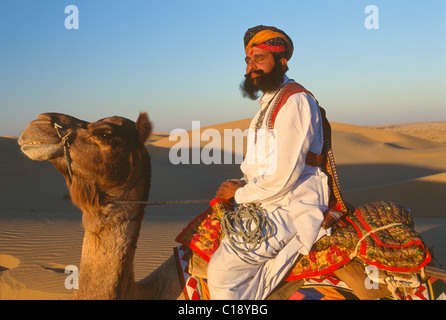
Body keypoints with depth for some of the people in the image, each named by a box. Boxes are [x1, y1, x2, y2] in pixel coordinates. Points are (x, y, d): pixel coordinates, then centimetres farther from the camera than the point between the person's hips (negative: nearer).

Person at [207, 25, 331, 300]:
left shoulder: (296, 102, -13)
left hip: (292, 209, -10)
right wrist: (242, 185, 5)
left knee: (223, 268, -23)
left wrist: (240, 194, -7)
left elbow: (283, 177, -20)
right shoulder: (269, 103, 19)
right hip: (266, 204, 11)